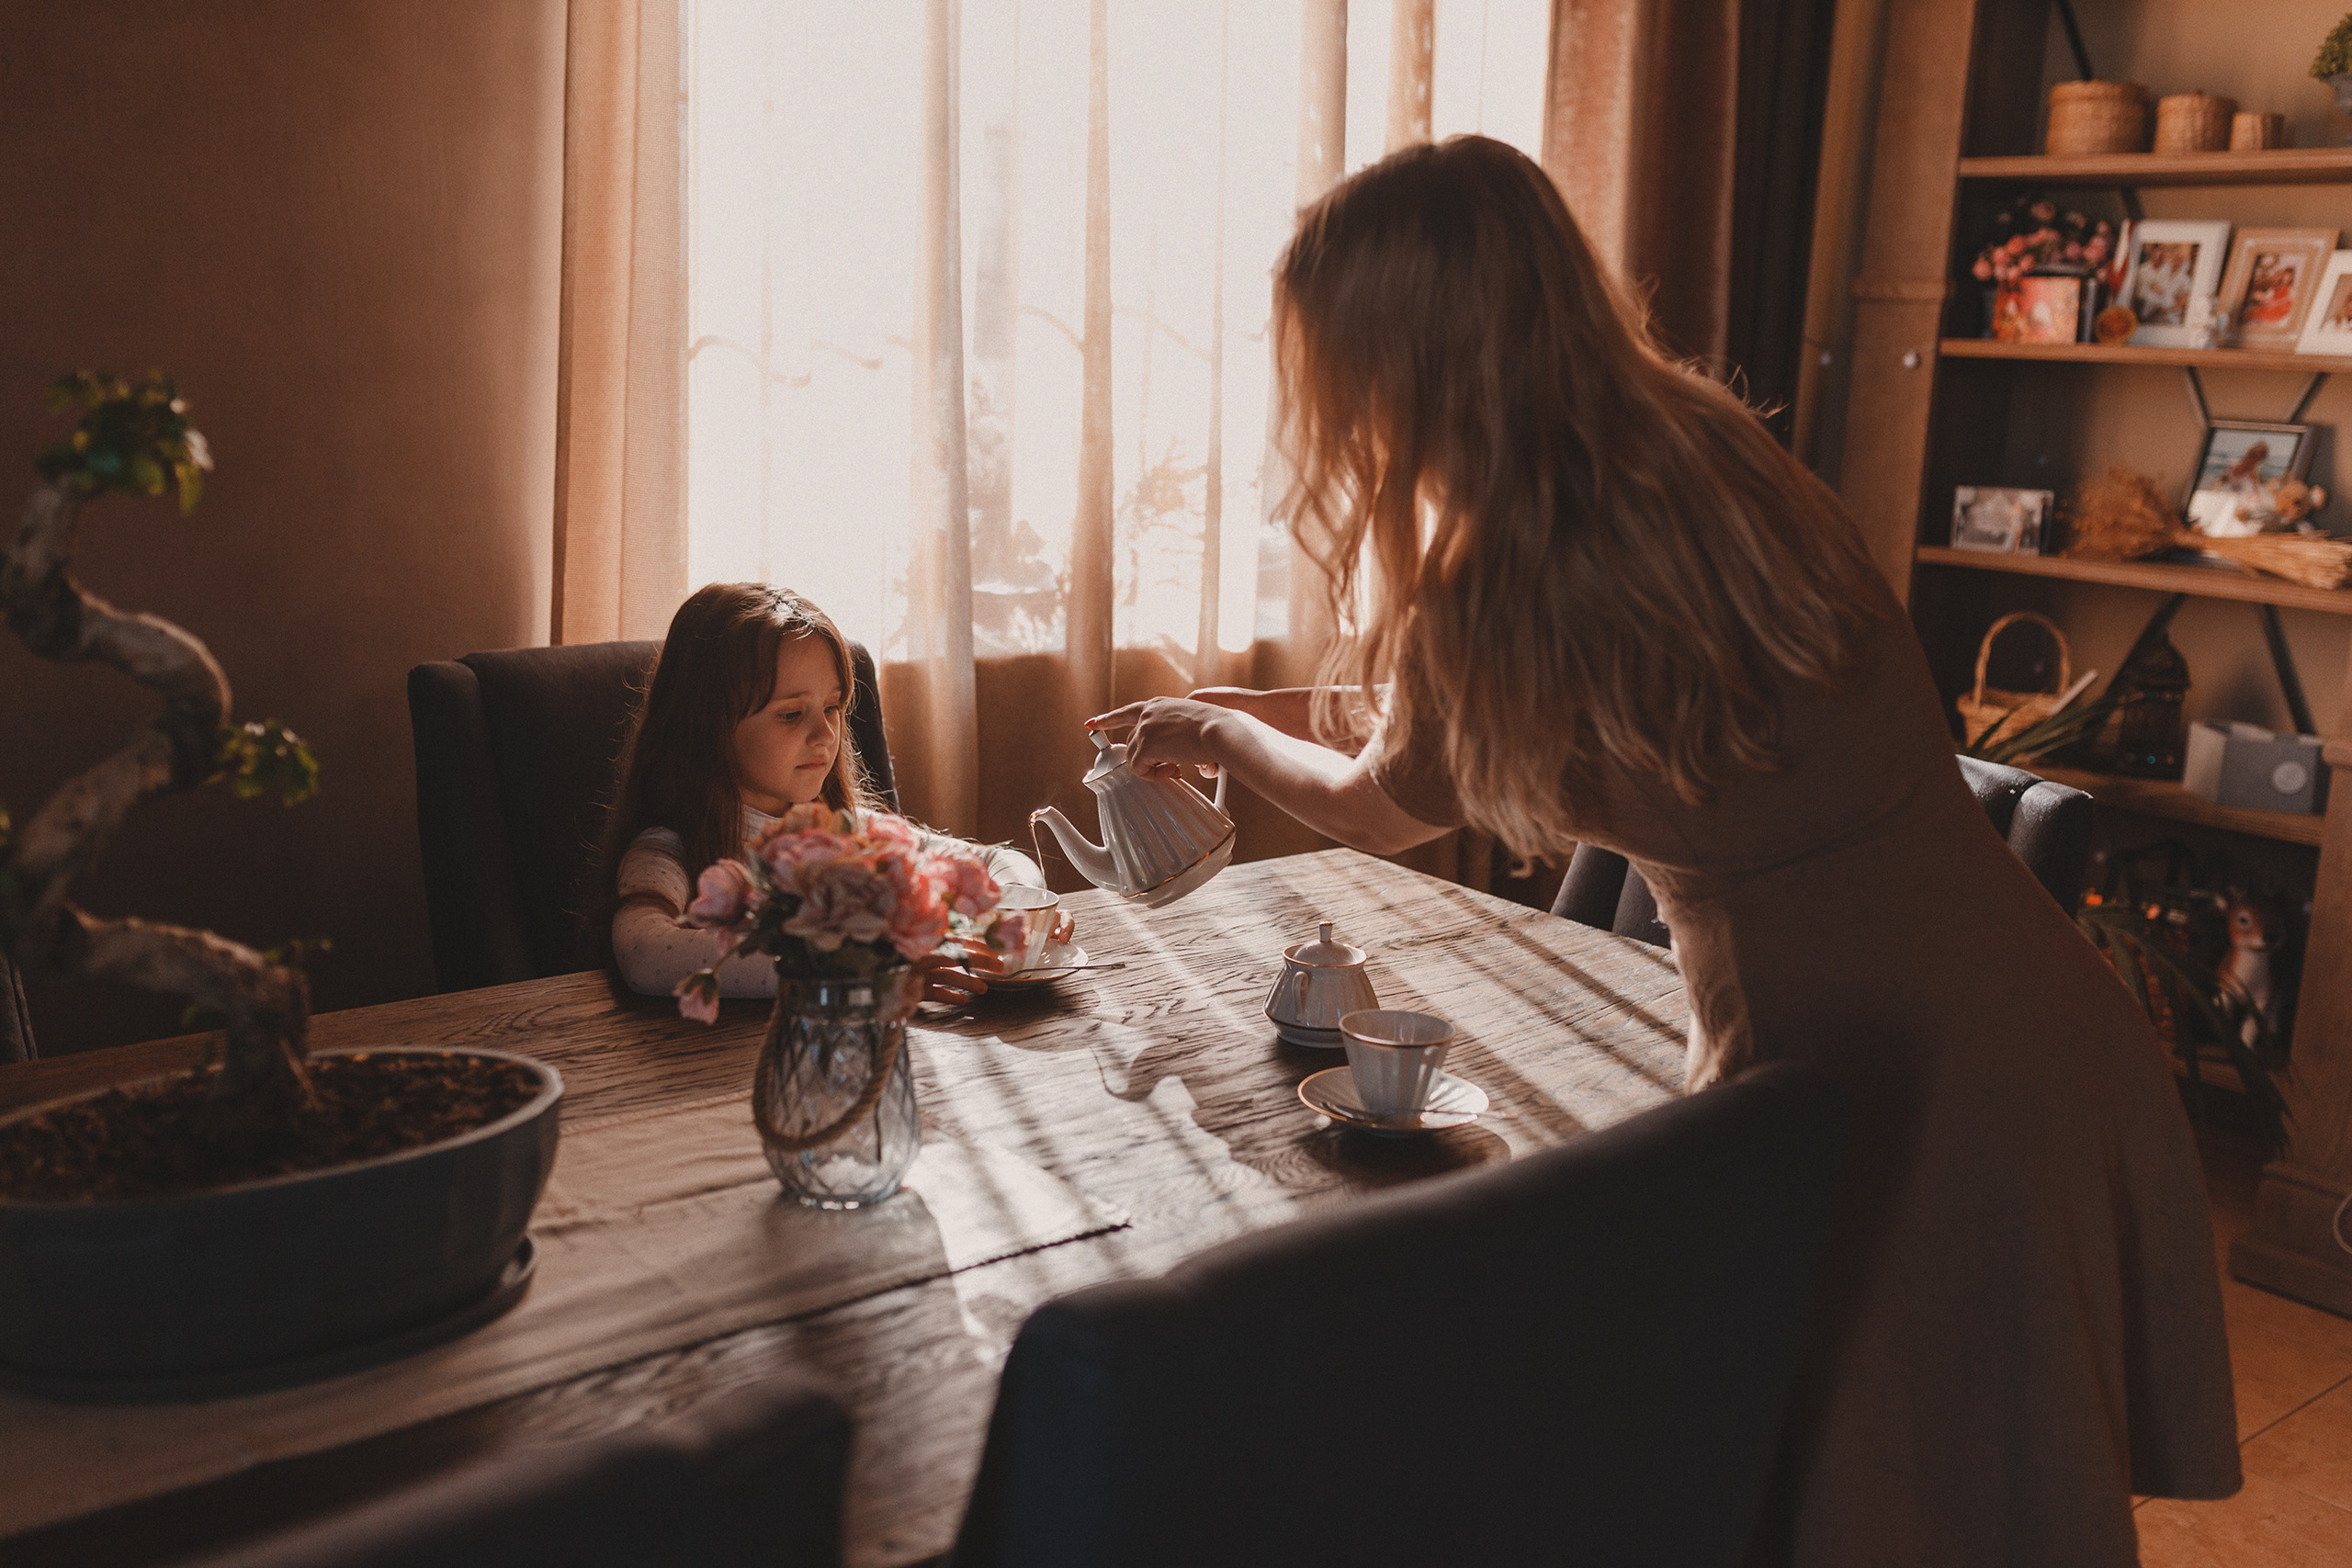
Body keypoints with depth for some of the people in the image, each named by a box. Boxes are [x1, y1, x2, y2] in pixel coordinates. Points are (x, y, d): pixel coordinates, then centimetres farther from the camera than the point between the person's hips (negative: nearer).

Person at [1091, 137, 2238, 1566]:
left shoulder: (1515, 580, -23)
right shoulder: (1704, 453, 0)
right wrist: (1251, 707, 28)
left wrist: (1218, 735, 21)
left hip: (1899, 1111, -8)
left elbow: (1378, 808, 1)